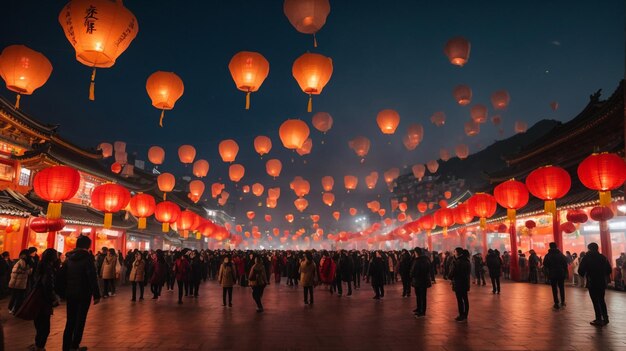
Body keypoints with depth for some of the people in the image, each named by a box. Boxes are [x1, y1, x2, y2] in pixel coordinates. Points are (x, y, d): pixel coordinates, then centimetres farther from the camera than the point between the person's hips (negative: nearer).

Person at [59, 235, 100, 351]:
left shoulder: (68, 257, 6)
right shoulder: (87, 258, -12)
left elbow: (61, 276, 6)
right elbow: (92, 278, -17)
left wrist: (62, 293, 12)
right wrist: (96, 295, -13)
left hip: (70, 293, 5)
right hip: (83, 294, -5)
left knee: (70, 321, 13)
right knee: (80, 320, 6)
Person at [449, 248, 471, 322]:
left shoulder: (456, 262, -19)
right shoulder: (467, 261, 6)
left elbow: (451, 273, -15)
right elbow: (469, 273, 14)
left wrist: (451, 277, 5)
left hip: (458, 284, -8)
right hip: (466, 283, 8)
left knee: (460, 300, 0)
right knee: (465, 299, 14)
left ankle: (461, 316, 5)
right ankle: (465, 315, 23)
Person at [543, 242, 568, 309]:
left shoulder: (548, 256, -3)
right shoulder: (561, 254, 2)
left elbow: (545, 266, -4)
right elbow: (565, 264, 1)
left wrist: (547, 274, 8)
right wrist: (565, 273, 5)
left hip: (552, 274, -2)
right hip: (561, 274, 2)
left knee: (554, 289, 2)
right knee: (561, 288, 14)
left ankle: (556, 303, 0)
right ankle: (562, 302, 17)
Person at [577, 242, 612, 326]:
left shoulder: (587, 258, -10)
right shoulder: (603, 257, 3)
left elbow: (580, 271, -12)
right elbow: (609, 270, 5)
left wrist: (585, 275, 9)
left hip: (592, 283, -5)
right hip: (602, 282, 5)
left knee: (595, 301, 1)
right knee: (601, 300, 18)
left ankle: (599, 319, 2)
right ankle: (605, 318, 20)